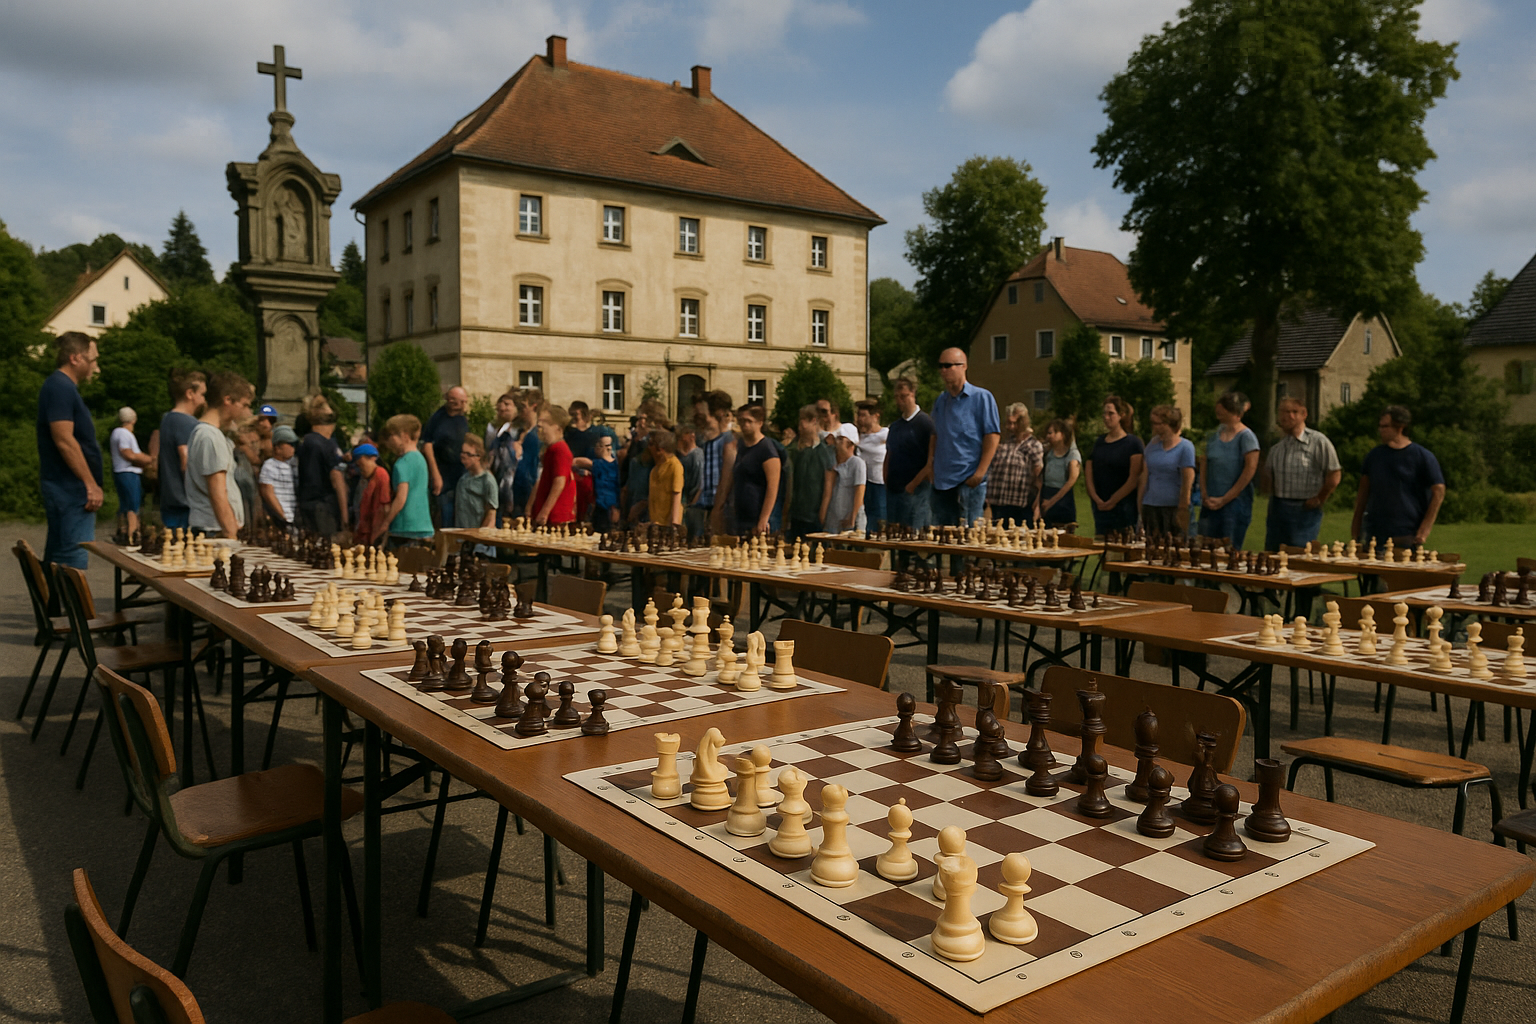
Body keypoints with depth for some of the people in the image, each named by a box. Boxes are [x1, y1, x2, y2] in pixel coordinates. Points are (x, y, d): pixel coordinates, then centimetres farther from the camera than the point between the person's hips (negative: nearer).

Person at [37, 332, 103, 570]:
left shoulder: (61, 387, 19)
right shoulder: (61, 388, -13)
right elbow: (64, 440, -21)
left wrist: (89, 484, 22)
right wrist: (91, 485, -20)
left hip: (64, 488, 11)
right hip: (71, 488, -11)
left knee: (56, 562, 14)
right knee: (73, 559, -11)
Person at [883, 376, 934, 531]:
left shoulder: (924, 422, -6)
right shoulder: (894, 426, 16)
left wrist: (914, 484, -14)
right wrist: (886, 480, 8)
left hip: (915, 491, -7)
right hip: (893, 489, 7)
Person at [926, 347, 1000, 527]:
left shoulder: (981, 397, -4)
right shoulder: (940, 400, 15)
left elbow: (993, 435, -9)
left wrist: (980, 472, -15)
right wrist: (930, 461, 8)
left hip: (969, 479, -6)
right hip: (942, 478, 6)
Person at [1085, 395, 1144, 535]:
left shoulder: (1133, 443, -3)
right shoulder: (1098, 442, 12)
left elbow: (1134, 479, -10)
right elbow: (1089, 473, 8)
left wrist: (1112, 501, -10)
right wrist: (1097, 499, -6)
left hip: (1124, 506, -5)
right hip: (1099, 507, 5)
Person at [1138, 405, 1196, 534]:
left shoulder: (1185, 447, -5)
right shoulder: (1152, 444, 10)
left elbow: (1187, 481, -9)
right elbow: (1144, 475, 10)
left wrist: (1182, 509, -13)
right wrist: (1139, 503, 6)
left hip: (1174, 507, -5)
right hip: (1150, 506, 5)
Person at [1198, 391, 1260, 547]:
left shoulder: (1246, 437, -7)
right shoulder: (1215, 434, 11)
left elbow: (1250, 470, -13)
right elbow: (1204, 464, 12)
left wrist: (1224, 499, -12)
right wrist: (1205, 495, 0)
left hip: (1235, 502, -6)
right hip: (1211, 504, 6)